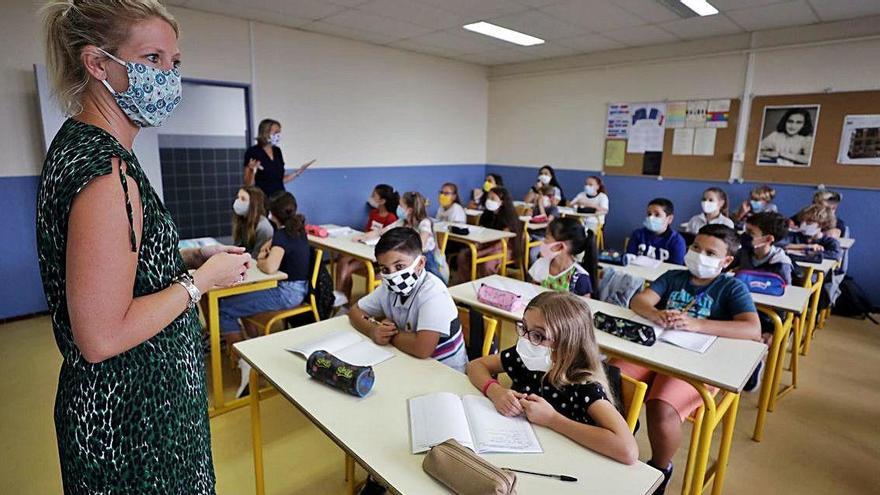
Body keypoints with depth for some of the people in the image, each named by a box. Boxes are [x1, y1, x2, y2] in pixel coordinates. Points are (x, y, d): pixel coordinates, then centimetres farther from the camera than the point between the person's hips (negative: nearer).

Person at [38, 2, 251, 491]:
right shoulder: (107, 171, -26)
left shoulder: (79, 144, 5)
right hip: (132, 418, -9)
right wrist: (202, 277, -18)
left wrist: (189, 257, 3)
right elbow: (101, 337, -27)